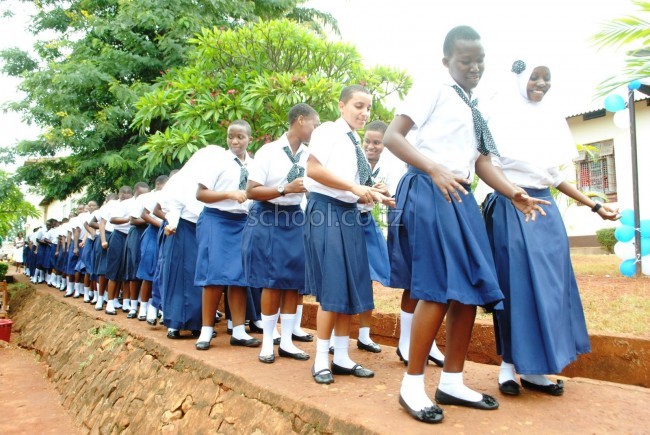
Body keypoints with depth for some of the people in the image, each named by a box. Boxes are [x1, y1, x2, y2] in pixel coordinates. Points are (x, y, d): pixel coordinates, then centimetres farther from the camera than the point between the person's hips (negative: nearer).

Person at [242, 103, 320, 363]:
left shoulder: (310, 156, 3)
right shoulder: (268, 152, -9)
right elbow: (251, 192, -12)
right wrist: (286, 189, -21)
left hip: (296, 219, 5)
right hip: (269, 220, -4)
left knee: (293, 282, 5)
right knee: (273, 283, -1)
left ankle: (286, 342, 17)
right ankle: (267, 342, 15)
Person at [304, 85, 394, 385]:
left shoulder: (356, 144, 19)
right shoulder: (328, 132, -3)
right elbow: (313, 170, -15)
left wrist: (377, 197, 2)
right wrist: (354, 187, -17)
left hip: (349, 214, 8)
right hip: (326, 210, -8)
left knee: (350, 287, 7)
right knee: (331, 287, -9)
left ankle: (341, 357, 16)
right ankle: (321, 359, 3)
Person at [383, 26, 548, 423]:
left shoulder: (475, 111, 23)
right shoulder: (433, 93, 0)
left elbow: (482, 162, 16)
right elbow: (392, 137, -10)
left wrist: (514, 194, 0)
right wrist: (435, 170, -22)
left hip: (462, 198, 9)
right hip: (429, 194, -8)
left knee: (470, 290, 5)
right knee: (438, 291, -13)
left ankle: (452, 382, 17)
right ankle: (413, 385, 1)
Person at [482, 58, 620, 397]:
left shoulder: (550, 118, 16)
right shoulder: (503, 114, 0)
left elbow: (554, 176, 17)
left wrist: (593, 206, 16)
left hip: (544, 207, 6)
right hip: (509, 207, -6)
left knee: (549, 284, 4)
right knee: (516, 284, -4)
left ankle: (533, 369, 12)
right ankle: (509, 364, 8)